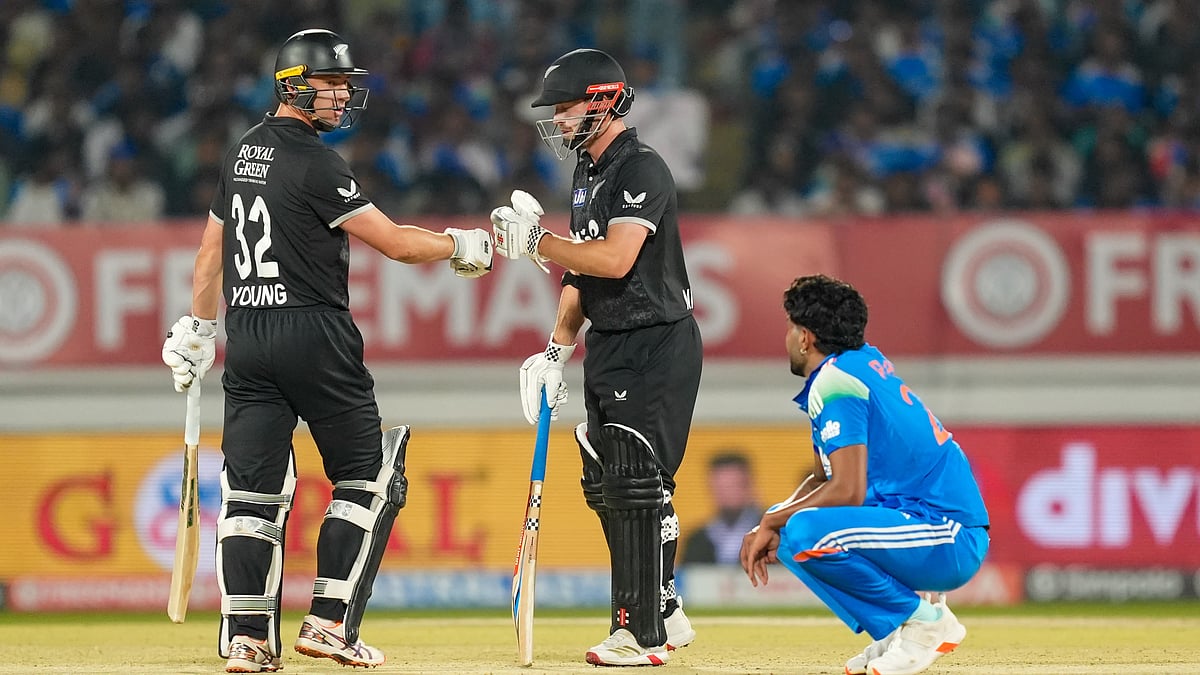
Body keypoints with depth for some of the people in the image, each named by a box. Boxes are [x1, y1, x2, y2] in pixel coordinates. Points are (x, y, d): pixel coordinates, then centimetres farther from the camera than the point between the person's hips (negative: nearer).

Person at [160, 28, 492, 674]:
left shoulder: (242, 154, 13)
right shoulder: (314, 162, -11)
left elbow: (211, 250, 21)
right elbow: (394, 242, -13)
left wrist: (198, 329, 28)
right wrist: (462, 246, 2)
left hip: (246, 337, 7)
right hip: (312, 332, -7)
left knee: (251, 491, 4)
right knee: (367, 477, 3)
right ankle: (330, 622, -4)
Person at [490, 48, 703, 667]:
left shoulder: (641, 170, -15)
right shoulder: (589, 175, 15)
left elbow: (615, 259, -26)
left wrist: (537, 241, -18)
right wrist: (556, 350, 12)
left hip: (657, 346, -10)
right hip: (607, 348, 10)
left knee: (636, 483, -13)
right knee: (605, 486, 12)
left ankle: (642, 633, -11)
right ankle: (663, 614, 21)